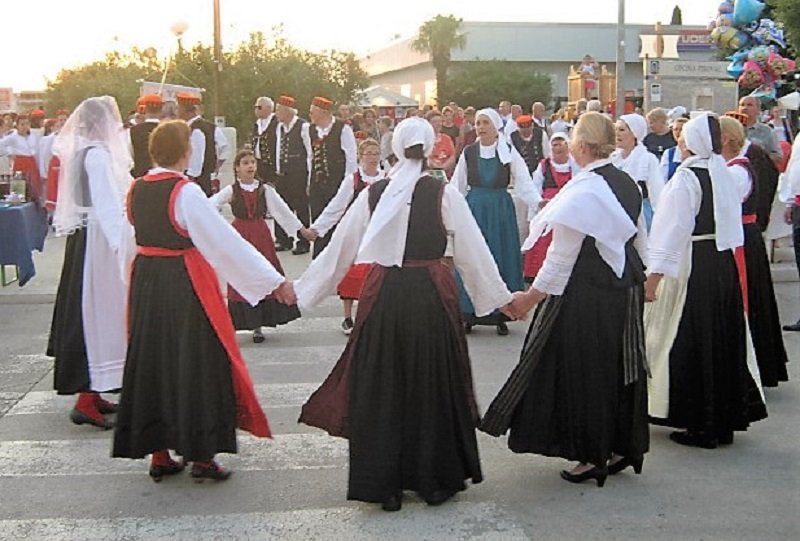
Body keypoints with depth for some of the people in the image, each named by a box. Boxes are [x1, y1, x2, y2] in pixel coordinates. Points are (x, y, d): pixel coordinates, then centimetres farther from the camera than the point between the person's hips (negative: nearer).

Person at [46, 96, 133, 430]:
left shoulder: (82, 151, 12)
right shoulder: (98, 154, -17)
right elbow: (107, 204, -26)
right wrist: (124, 244, -32)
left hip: (83, 237, 10)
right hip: (99, 240, -10)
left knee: (87, 311, 15)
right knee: (98, 312, -7)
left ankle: (91, 393, 25)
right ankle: (86, 401, -5)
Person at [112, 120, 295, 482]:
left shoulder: (136, 190, 3)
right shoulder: (186, 193, -17)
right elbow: (228, 242, -18)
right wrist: (274, 281, -15)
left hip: (146, 282, 7)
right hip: (185, 284, -6)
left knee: (152, 362, 13)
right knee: (196, 364, 4)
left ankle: (158, 455, 21)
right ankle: (200, 455, 10)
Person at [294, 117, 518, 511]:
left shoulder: (372, 195, 1)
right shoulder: (445, 194, -5)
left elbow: (339, 249, 6)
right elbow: (473, 252, 0)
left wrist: (302, 290, 17)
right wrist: (499, 297, 12)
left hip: (382, 297, 1)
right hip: (431, 296, -1)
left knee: (380, 388, 11)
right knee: (432, 384, 12)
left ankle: (383, 484, 17)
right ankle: (435, 480, 22)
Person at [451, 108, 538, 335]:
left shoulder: (509, 152, -1)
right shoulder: (468, 152, 4)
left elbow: (523, 181, -6)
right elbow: (457, 186, 9)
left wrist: (539, 202, -19)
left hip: (500, 210, -1)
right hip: (474, 209, 1)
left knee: (500, 257, 3)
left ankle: (500, 314, 11)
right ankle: (469, 315, 10)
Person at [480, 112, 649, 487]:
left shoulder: (579, 193, -20)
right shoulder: (626, 183, 4)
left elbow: (561, 260, -18)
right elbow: (640, 242, 13)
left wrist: (531, 297, -9)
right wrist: (635, 278, 26)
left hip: (585, 294, -8)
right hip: (624, 290, 8)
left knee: (583, 370, 4)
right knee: (618, 366, 16)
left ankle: (593, 456, 14)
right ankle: (623, 446, 27)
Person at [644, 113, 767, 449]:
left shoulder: (686, 177, -14)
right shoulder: (725, 175, 7)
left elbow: (673, 229, -18)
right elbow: (733, 223, 12)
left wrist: (654, 276, -17)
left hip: (692, 269, -7)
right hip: (725, 266, 7)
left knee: (692, 345, 2)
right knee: (724, 340, 13)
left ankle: (701, 426, 8)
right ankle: (727, 419, 23)